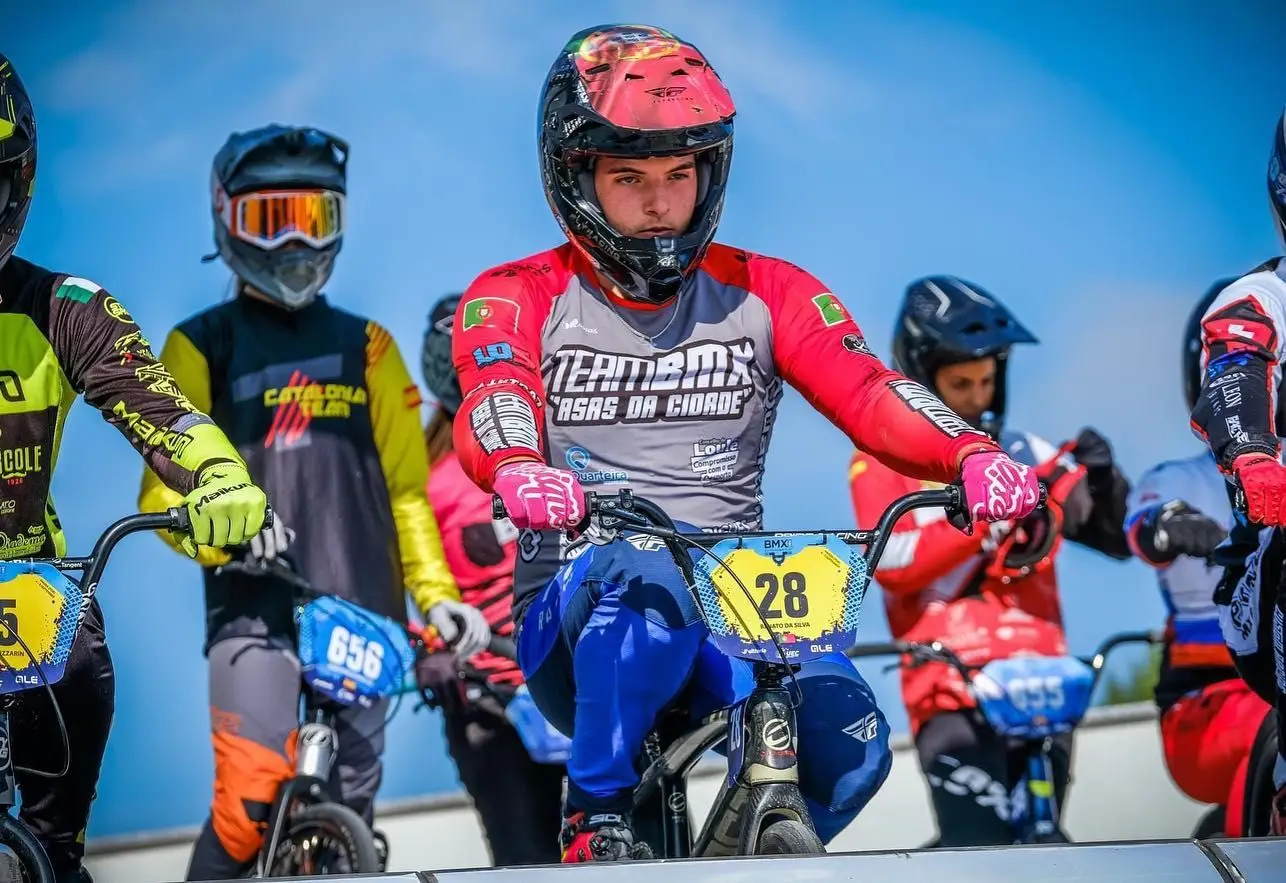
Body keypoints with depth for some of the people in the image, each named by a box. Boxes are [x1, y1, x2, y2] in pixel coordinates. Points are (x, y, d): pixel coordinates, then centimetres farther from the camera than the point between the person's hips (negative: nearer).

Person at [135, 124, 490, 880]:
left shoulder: (366, 347, 17)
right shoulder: (201, 347, 7)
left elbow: (406, 486, 15)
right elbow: (164, 484, -1)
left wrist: (437, 594, 3)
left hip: (364, 613, 4)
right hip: (254, 609, -4)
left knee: (350, 811, 5)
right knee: (256, 790, -22)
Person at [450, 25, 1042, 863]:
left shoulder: (765, 293, 12)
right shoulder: (519, 299, 5)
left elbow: (866, 391, -5)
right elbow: (494, 402, -17)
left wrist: (973, 455, -26)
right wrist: (520, 472, -43)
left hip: (735, 608, 3)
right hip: (578, 618, -2)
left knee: (849, 741, -26)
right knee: (646, 582, -37)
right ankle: (598, 821, -20)